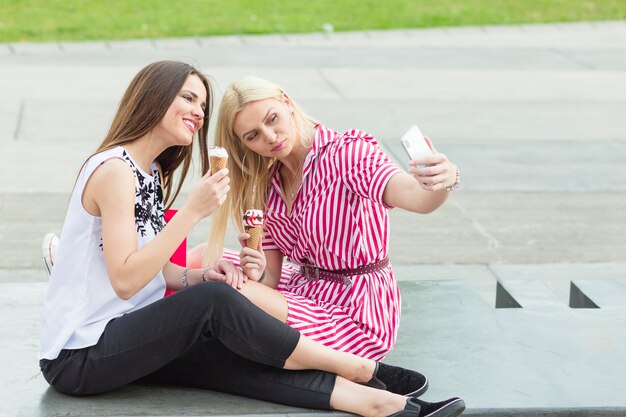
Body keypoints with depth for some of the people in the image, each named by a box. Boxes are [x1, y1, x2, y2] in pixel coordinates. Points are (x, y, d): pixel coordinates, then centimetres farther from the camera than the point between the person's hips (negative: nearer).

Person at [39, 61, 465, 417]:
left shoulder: (152, 171, 14)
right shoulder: (114, 170, -17)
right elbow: (125, 281, -24)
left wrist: (197, 277, -7)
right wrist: (193, 211, -25)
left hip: (119, 339, 8)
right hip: (79, 357, -8)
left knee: (233, 358, -14)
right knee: (213, 301, -24)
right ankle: (354, 367, -13)